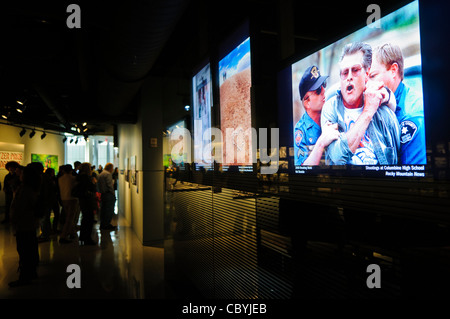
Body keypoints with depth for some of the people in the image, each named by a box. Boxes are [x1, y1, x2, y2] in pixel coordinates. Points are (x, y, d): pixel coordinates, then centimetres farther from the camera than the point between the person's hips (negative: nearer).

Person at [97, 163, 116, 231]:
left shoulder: (100, 174, 17)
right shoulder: (108, 174, -12)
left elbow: (98, 184, 18)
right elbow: (110, 185, -18)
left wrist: (100, 192, 18)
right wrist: (113, 193, -11)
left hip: (102, 194, 10)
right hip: (108, 194, -10)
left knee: (103, 210, 14)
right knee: (109, 210, -5)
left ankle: (102, 225, 21)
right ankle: (106, 225, -2)